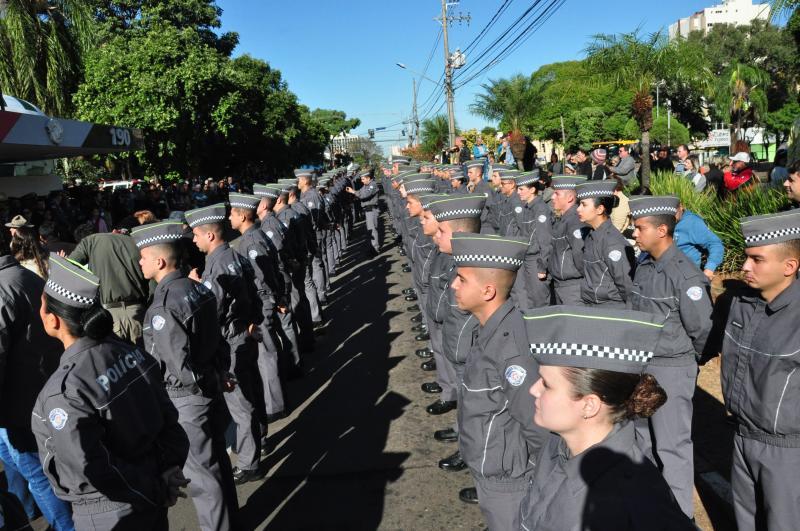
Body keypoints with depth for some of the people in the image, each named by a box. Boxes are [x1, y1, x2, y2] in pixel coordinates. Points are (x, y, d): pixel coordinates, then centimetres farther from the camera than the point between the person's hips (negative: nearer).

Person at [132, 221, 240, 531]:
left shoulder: (164, 305, -24)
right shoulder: (197, 287, 0)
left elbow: (178, 365, -24)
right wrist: (217, 374, 14)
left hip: (187, 398, -8)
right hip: (212, 386, 8)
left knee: (201, 473, 8)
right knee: (217, 460, 23)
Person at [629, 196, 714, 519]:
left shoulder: (685, 275, -22)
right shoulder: (644, 265, 1)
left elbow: (701, 328, -14)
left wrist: (691, 360, 2)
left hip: (671, 369, -7)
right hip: (640, 364, 8)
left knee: (672, 443, 6)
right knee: (642, 433, 22)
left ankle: (680, 513, 24)